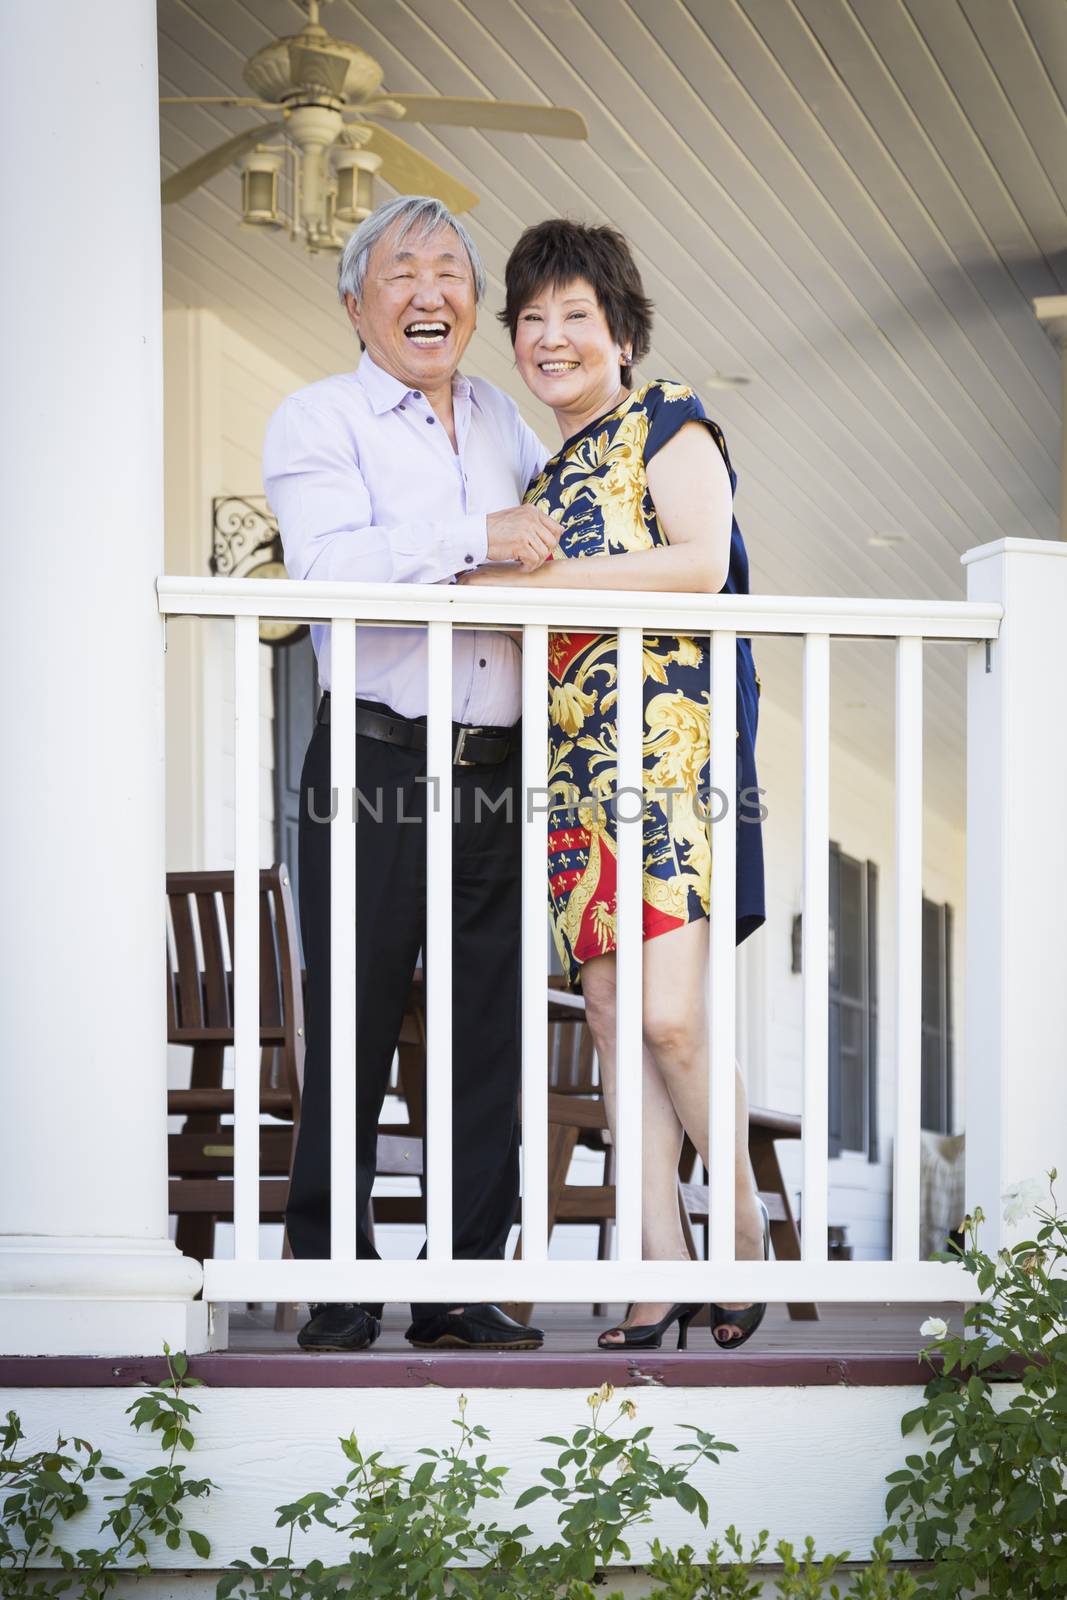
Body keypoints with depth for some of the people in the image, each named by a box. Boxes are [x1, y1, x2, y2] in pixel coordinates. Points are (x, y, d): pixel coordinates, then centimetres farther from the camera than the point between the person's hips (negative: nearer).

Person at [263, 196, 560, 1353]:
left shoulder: (503, 423, 18)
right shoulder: (317, 421, 1)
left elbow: (554, 531, 37)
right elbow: (327, 564, -17)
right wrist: (474, 540, -20)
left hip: (497, 775, 5)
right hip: (375, 766, -5)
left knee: (488, 1036, 6)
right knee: (351, 1036, -2)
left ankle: (467, 1290, 14)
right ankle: (335, 1295, 6)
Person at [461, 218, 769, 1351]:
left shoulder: (666, 426, 2)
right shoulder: (547, 472, 23)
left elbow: (700, 563, -15)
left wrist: (531, 577, -14)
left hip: (674, 740, -7)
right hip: (573, 765, 7)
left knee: (670, 1014, -16)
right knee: (611, 1014, 0)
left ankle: (745, 1225, 3)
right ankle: (663, 1269, 2)